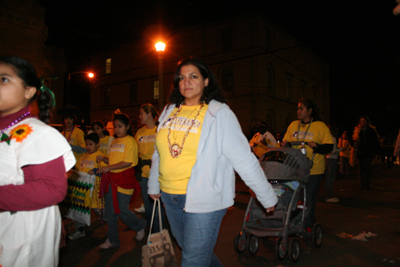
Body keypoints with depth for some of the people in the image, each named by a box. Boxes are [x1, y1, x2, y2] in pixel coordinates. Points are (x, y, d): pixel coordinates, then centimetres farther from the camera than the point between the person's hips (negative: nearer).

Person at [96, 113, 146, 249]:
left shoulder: (130, 141, -7)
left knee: (122, 210, -4)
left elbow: (127, 163, -16)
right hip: (111, 179, 7)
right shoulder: (114, 142, 16)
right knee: (110, 211, 10)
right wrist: (104, 158, 0)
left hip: (124, 179, -7)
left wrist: (108, 168, -18)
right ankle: (112, 240, 24)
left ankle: (140, 225, 25)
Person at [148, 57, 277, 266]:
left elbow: (244, 159, -11)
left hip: (204, 200, -6)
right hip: (169, 197, 6)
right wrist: (153, 186, 25)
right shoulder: (169, 111, 7)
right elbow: (159, 153, 17)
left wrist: (267, 197, -9)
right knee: (187, 247, 24)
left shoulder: (219, 114, -9)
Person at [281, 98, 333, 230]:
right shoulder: (293, 125, 12)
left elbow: (329, 146, -3)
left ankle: (309, 225, 19)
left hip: (313, 169, -3)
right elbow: (285, 142, 19)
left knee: (309, 197, 4)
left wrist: (316, 146, -21)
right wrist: (285, 146, -3)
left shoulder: (320, 126, 0)